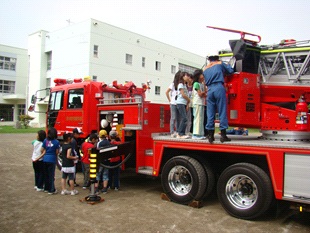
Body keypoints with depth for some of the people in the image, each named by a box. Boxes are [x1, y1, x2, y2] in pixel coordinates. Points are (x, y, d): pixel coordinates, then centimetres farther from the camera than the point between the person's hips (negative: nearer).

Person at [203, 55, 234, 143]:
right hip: (219, 88, -4)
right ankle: (223, 135, -4)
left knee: (210, 113, 4)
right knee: (222, 112, -2)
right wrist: (227, 65, 32)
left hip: (209, 90, 4)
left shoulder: (205, 69, 22)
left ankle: (210, 135, 4)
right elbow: (231, 71, 14)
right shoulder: (220, 63, 11)